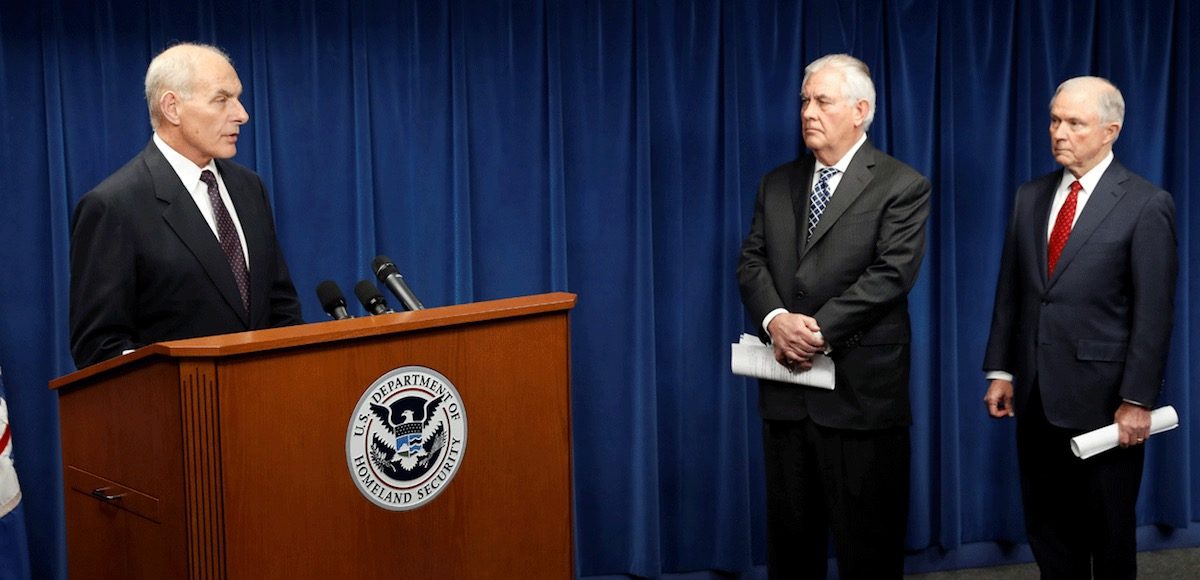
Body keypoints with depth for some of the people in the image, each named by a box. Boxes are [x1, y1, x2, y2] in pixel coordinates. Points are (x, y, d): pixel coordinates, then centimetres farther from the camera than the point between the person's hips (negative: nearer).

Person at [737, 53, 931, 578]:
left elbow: (891, 274, -13)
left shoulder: (903, 186, -4)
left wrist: (819, 331, -19)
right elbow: (751, 261, 6)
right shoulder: (776, 184, 13)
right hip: (787, 387, 5)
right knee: (790, 534, 12)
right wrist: (775, 319, -14)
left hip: (860, 386, -5)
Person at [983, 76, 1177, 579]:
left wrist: (1138, 400, -15)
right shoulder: (1030, 197, 8)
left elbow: (1153, 311, -12)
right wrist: (1000, 370, 6)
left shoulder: (1147, 205, -9)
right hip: (1036, 394, 5)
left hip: (1102, 399, -5)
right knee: (1046, 527, 13)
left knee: (1108, 534, 10)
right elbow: (1010, 290, 10)